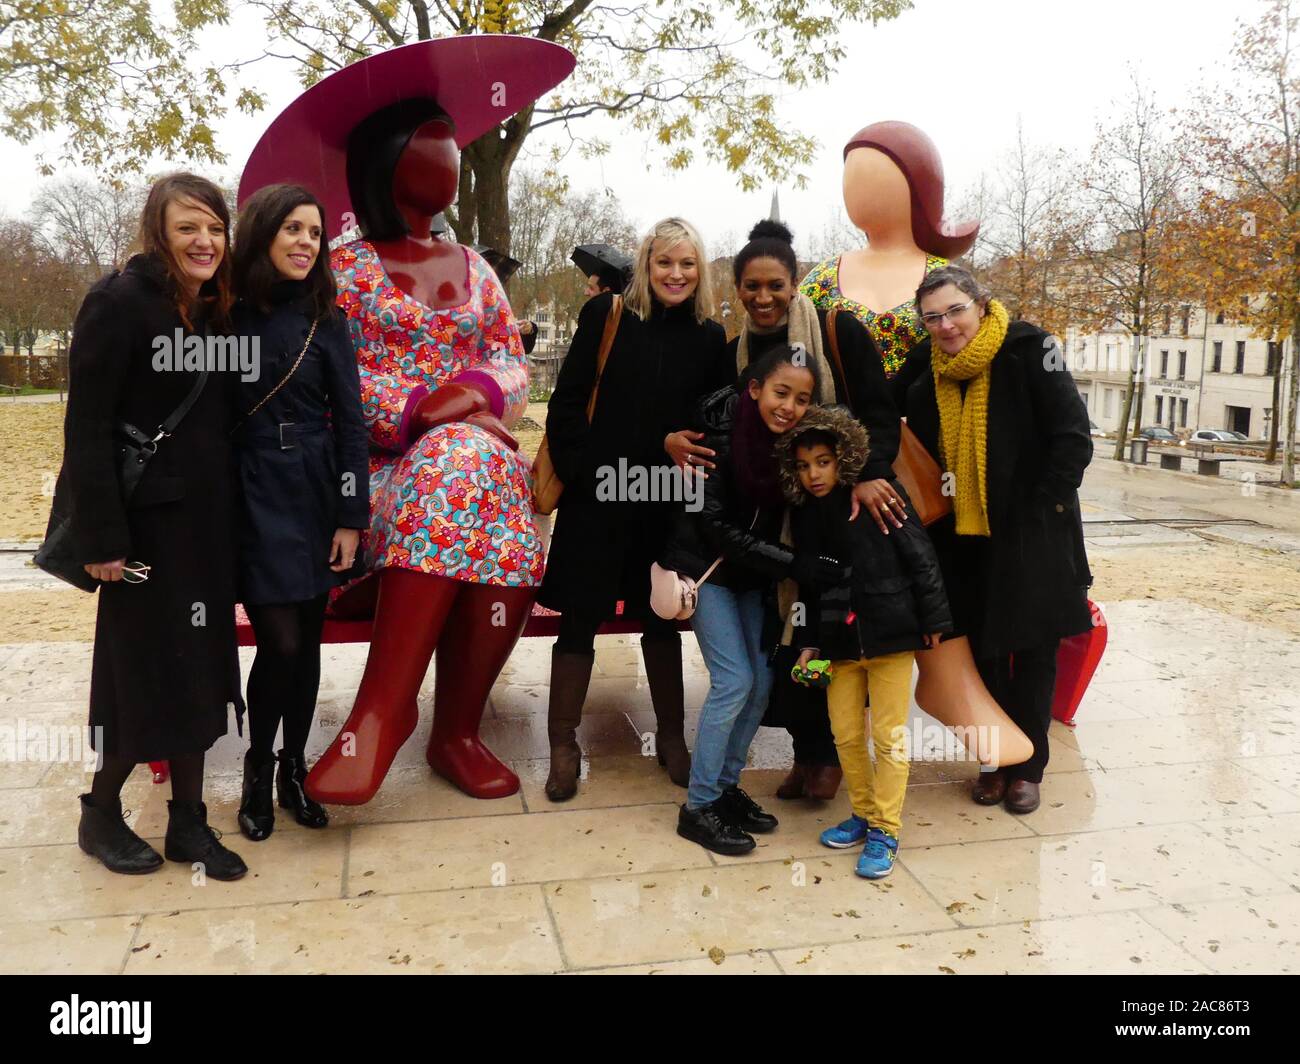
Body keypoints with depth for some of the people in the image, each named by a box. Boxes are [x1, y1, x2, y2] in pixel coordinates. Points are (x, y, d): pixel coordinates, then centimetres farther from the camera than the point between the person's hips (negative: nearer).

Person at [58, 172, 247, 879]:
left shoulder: (214, 311, 10)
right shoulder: (118, 304, -11)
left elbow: (220, 419, 11)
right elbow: (86, 428, -14)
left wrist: (230, 514, 6)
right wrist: (101, 537, -18)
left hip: (208, 519, 6)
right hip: (149, 521, -6)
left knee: (199, 665, 10)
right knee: (143, 668, 3)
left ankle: (188, 821, 22)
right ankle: (100, 814, 25)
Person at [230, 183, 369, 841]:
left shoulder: (325, 319, 2)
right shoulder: (225, 315, -2)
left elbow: (350, 420, 1)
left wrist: (352, 517, -4)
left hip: (316, 495, 2)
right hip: (251, 497, -2)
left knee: (306, 641, 9)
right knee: (280, 643, -8)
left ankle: (294, 768, 27)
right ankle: (258, 771, 16)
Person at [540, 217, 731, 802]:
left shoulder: (710, 338, 4)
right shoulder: (606, 316, -2)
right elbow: (566, 405, -4)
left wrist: (678, 442, -11)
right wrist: (582, 470, -13)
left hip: (668, 501, 3)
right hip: (596, 497, -2)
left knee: (661, 618, 14)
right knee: (580, 618, 3)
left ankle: (671, 737, 29)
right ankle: (563, 744, 17)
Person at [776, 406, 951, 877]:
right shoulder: (803, 512, 4)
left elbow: (920, 557, -7)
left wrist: (933, 619, -7)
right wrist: (808, 641, 9)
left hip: (890, 633, -5)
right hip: (839, 640, 5)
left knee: (889, 737, 3)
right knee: (845, 734, 11)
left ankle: (884, 831, 15)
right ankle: (863, 815, 30)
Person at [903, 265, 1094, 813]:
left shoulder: (1029, 350, -12)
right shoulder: (925, 369, 2)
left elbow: (1073, 438, -11)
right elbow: (924, 450, 12)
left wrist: (1042, 509, -14)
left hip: (1032, 535, -4)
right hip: (964, 537, 4)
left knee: (1033, 650, 7)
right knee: (982, 650, 11)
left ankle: (1027, 766, 21)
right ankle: (995, 761, 26)